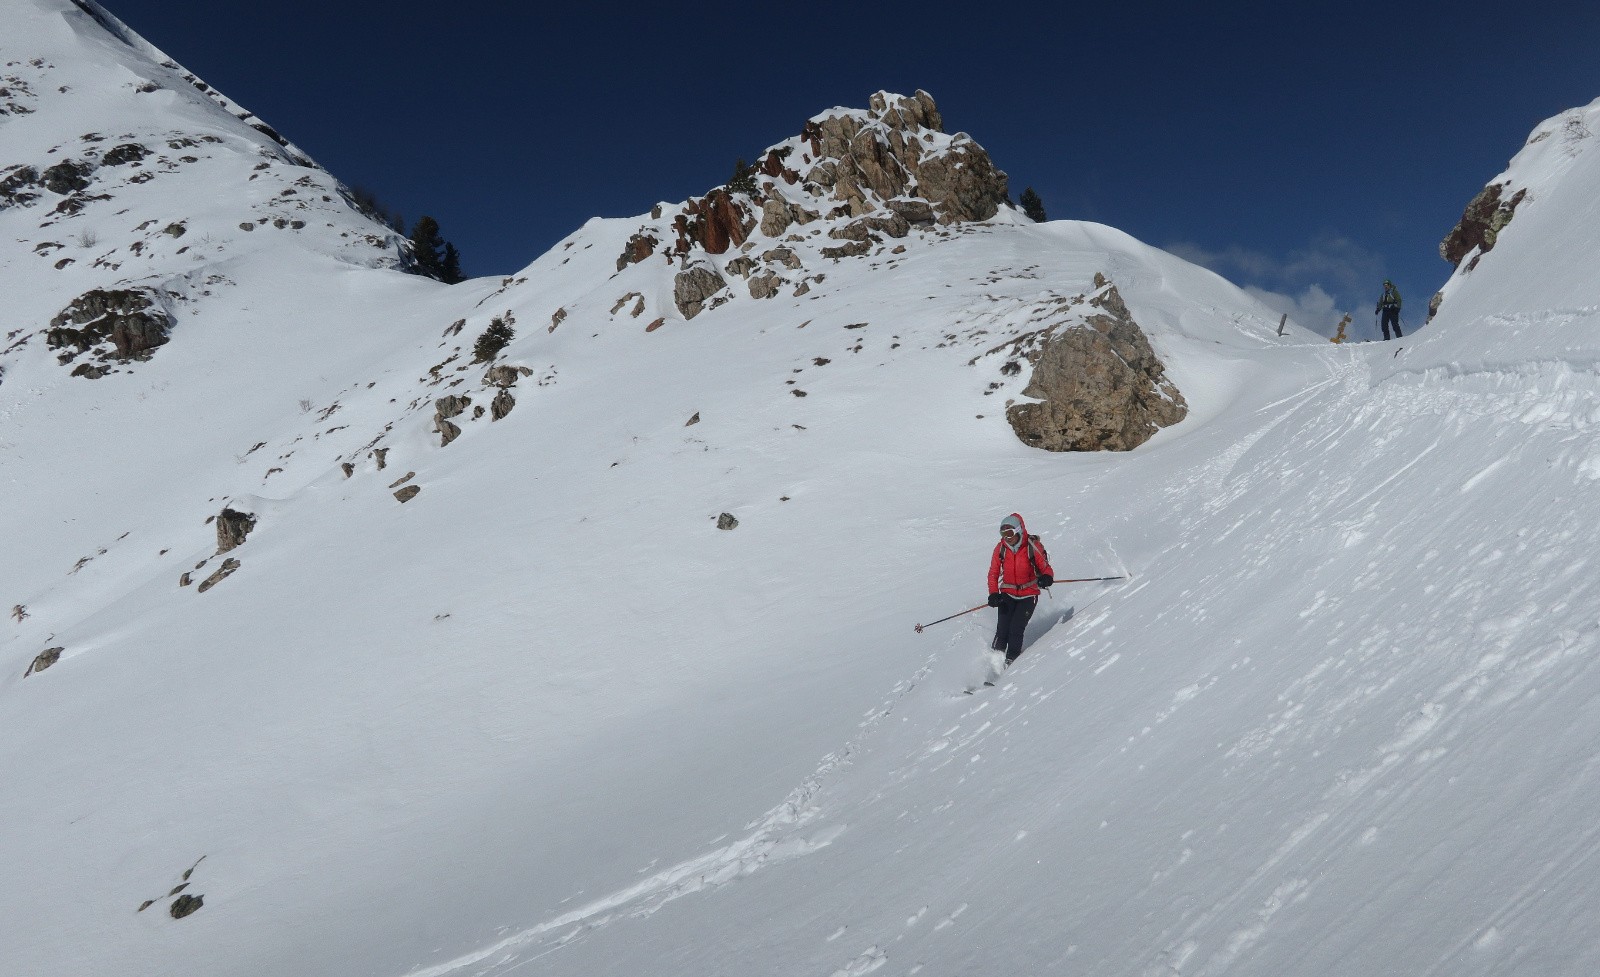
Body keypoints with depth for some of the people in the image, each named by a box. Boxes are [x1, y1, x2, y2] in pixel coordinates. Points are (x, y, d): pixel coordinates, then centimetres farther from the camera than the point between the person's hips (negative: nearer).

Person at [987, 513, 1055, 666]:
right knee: (1002, 629, -12)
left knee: (1016, 629, -15)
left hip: (1028, 595, -2)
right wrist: (993, 594, -10)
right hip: (1007, 594, 2)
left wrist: (1047, 577, -30)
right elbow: (993, 573, 3)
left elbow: (1046, 568, -6)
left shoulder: (1033, 547, -13)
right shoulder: (1000, 548, -4)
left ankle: (1011, 661, 1)